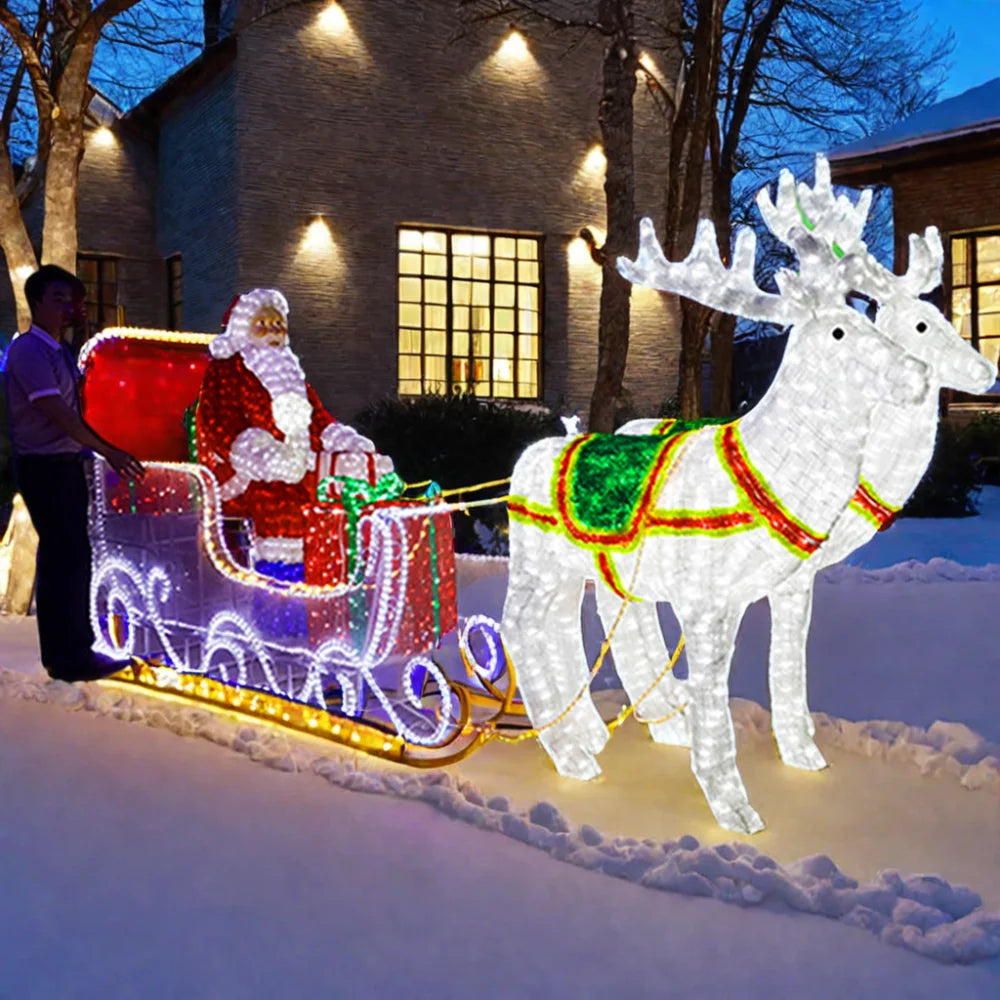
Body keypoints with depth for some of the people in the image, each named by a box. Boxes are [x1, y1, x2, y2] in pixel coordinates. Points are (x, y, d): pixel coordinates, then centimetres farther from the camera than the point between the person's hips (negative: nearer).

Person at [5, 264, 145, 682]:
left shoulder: (60, 351, 14)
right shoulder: (29, 351, -14)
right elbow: (55, 411, -21)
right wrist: (107, 451, -21)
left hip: (65, 464, 9)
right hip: (44, 467, -9)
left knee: (66, 557, 15)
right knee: (66, 559, -7)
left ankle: (70, 649, 26)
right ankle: (69, 659, 0)